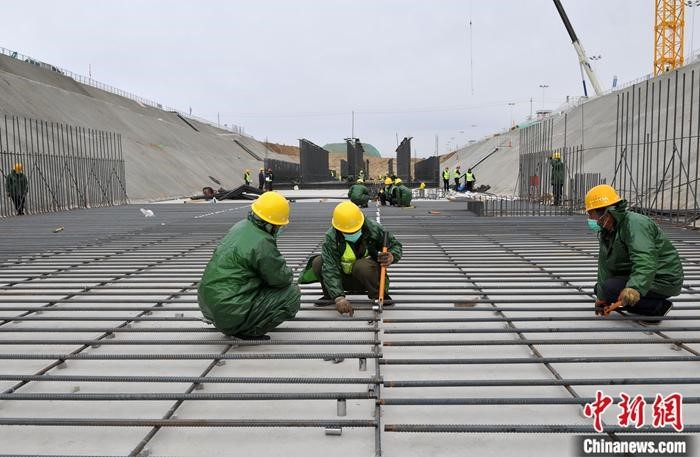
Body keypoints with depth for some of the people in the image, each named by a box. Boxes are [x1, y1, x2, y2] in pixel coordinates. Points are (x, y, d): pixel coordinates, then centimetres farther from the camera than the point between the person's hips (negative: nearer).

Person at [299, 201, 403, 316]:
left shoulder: (373, 229, -19)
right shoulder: (331, 238, -22)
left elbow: (396, 246, -4)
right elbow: (330, 269, -31)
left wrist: (391, 257, -29)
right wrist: (339, 297, -43)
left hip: (368, 277, -1)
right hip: (346, 279, 1)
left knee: (362, 266, -36)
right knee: (318, 263, -22)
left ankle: (378, 296, -10)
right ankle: (330, 295, 3)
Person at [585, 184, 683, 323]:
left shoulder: (635, 224, -25)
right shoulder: (607, 230, 7)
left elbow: (645, 261, -40)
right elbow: (605, 264, 8)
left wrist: (635, 288, -56)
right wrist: (602, 297, 8)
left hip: (662, 280, -10)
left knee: (610, 288, -25)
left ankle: (658, 307, -8)